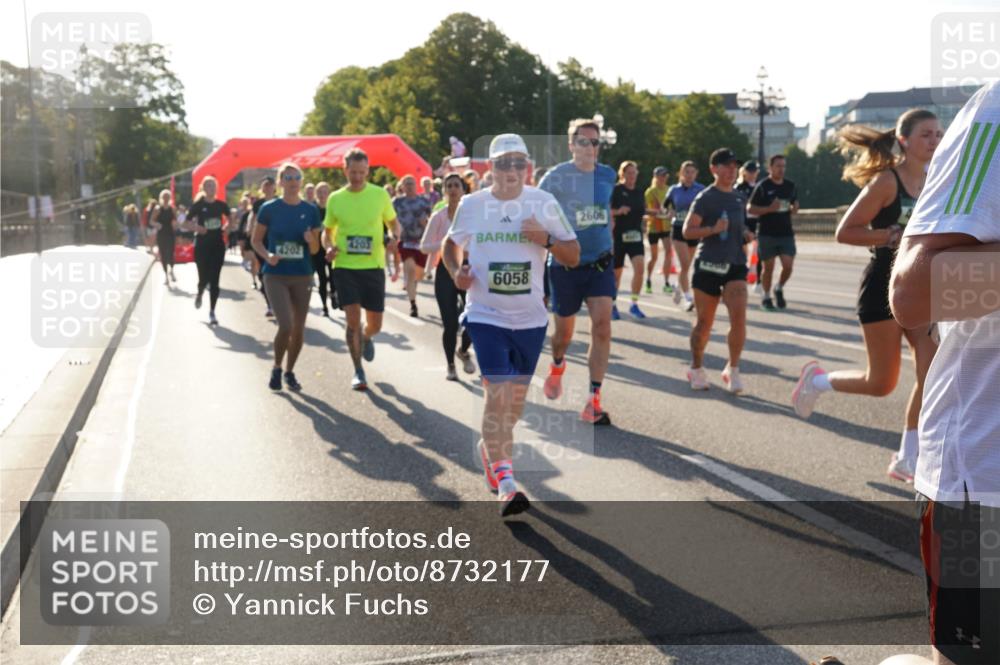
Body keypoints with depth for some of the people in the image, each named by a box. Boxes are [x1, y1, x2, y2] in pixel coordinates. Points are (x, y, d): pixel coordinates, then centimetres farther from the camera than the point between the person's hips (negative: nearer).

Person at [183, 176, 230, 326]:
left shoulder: (221, 205, 4)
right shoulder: (198, 205, -3)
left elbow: (229, 219, 18)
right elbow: (188, 224, -1)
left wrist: (226, 226, -2)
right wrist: (197, 228, -21)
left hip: (218, 245, 2)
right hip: (202, 245, -2)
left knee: (214, 280, -2)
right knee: (204, 278, 1)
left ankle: (212, 312, 4)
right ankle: (199, 294, 38)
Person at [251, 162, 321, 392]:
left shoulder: (310, 210, 2)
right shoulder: (269, 209, -3)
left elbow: (315, 250, 6)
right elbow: (256, 240, 4)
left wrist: (311, 241, -17)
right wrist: (267, 255, -16)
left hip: (302, 276, 3)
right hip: (276, 275, -3)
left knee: (299, 328, 8)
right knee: (286, 325, -14)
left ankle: (290, 372, 28)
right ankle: (276, 369, 12)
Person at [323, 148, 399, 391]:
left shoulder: (380, 195, -1)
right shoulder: (335, 199, 2)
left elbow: (392, 222, 12)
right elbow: (327, 232, 12)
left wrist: (392, 238, -10)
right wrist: (329, 247, -10)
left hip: (373, 266, 1)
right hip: (345, 267, 0)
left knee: (375, 324, 7)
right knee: (353, 318, -10)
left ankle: (366, 338, 46)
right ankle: (358, 371, 6)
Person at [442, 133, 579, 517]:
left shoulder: (544, 204, -1)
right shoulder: (471, 205, 0)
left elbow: (573, 257, 1)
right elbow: (451, 244, 17)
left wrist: (546, 239, -19)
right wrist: (456, 272, -4)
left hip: (530, 317, 2)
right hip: (486, 315, -2)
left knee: (515, 399, 14)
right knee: (498, 393, -13)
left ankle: (489, 448, 42)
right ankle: (505, 483, -9)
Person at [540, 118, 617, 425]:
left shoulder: (608, 175, 5)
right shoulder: (556, 177, -8)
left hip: (600, 263, 3)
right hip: (565, 265, -2)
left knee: (602, 325, -13)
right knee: (564, 331, 11)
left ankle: (593, 402, -10)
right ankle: (557, 365, 48)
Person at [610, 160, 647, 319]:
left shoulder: (640, 193, 11)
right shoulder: (616, 190, -5)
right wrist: (618, 211, -23)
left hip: (635, 235, 4)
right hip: (618, 235, -4)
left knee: (639, 267, -15)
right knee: (616, 272, 5)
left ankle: (634, 305, -5)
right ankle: (612, 305, 24)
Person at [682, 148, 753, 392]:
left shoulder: (739, 198, 13)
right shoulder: (705, 198, -6)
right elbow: (687, 231, -10)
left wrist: (746, 234, 6)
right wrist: (714, 229, -24)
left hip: (735, 265, 4)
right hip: (708, 264, -4)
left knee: (739, 317, -14)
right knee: (704, 322, 5)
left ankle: (732, 369, 0)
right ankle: (696, 369, 26)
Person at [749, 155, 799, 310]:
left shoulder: (790, 186, 9)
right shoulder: (762, 186, -4)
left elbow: (795, 203, 26)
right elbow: (750, 209, -6)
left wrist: (793, 209, 3)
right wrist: (769, 209, -17)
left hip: (786, 233, 3)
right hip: (766, 234, -3)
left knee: (788, 265, -6)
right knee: (768, 267, 3)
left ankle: (779, 289, 21)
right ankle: (766, 297, 20)